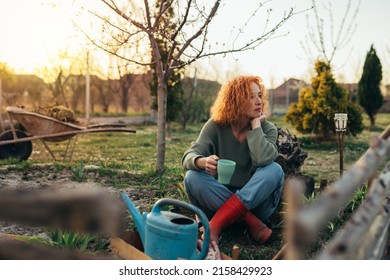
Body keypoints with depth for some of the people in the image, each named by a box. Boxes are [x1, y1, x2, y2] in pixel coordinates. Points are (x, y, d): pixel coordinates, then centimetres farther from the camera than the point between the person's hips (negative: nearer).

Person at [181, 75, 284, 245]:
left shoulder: (267, 129, -6)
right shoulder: (216, 125, -6)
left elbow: (262, 160, -27)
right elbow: (189, 157, -18)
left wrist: (255, 124, -17)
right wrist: (203, 162, -41)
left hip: (254, 201, 0)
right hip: (217, 198, 0)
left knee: (274, 170, -27)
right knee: (193, 176, -25)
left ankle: (216, 225, -37)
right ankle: (251, 222, -28)